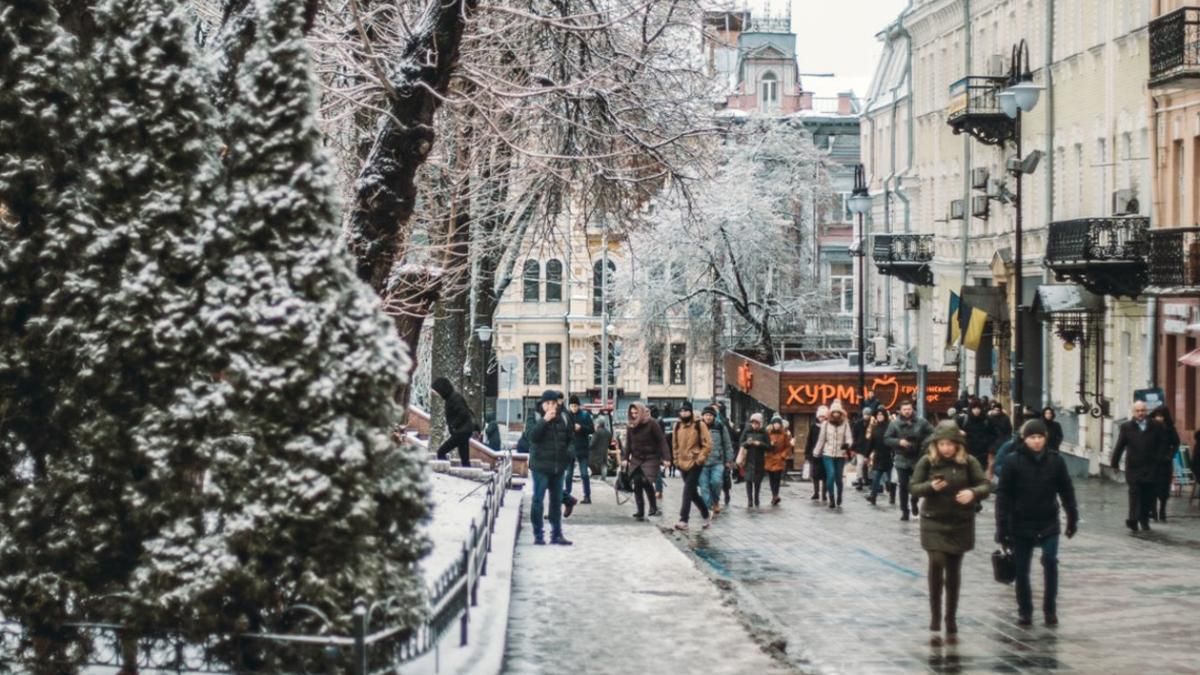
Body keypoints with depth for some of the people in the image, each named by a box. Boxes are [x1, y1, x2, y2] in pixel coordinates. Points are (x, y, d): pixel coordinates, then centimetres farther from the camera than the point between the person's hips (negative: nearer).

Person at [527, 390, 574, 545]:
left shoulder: (563, 418, 7)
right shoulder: (536, 418, -5)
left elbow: (569, 438, 19)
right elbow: (532, 436, -21)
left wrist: (567, 454, 11)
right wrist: (545, 420, -26)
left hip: (558, 466, 5)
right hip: (540, 466, -5)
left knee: (557, 500, 10)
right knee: (538, 500, -2)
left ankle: (556, 534, 17)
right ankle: (538, 534, 2)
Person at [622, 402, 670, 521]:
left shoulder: (652, 423, -10)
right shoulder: (630, 426, 5)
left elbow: (661, 441, -10)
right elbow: (628, 443, 11)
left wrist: (665, 458, -14)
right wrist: (625, 458, 2)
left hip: (650, 458, -5)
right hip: (636, 459, 5)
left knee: (646, 482, -17)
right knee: (637, 484, -1)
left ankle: (653, 507, 3)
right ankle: (640, 511, 5)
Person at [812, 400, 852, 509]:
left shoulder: (845, 424, -2)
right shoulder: (825, 424, 1)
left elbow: (849, 438, -9)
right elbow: (821, 439, 6)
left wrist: (847, 444, -32)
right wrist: (816, 453, 9)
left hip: (840, 455, 0)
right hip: (828, 454, 0)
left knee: (838, 477, 6)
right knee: (830, 475, -14)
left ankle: (839, 497, 31)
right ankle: (832, 499, -6)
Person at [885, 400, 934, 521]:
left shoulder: (921, 422, -3)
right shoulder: (894, 423, -5)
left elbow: (933, 433, 2)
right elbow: (886, 439, -3)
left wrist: (926, 441, -17)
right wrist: (898, 442, -19)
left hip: (918, 459, 0)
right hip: (901, 459, 0)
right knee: (903, 486, 3)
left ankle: (914, 503, 30)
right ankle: (904, 511, 12)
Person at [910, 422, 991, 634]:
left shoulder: (968, 462, -4)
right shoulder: (927, 461, -4)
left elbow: (986, 485, -7)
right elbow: (914, 488, -2)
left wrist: (972, 492, -29)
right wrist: (931, 486, -23)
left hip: (961, 523, 1)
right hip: (934, 522, -1)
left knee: (954, 570, 7)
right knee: (936, 563, -14)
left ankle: (951, 617, 18)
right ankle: (935, 614, 0)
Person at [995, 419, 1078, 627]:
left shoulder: (1055, 461, -2)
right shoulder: (1013, 462, -8)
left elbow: (1067, 491, 7)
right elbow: (1003, 495, -7)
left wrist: (1073, 518, 9)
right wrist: (1002, 526, -11)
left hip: (1049, 523, 0)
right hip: (1021, 524, 0)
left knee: (1050, 562, -13)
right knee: (1021, 569, 6)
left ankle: (1050, 609, 1)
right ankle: (1025, 611, 21)